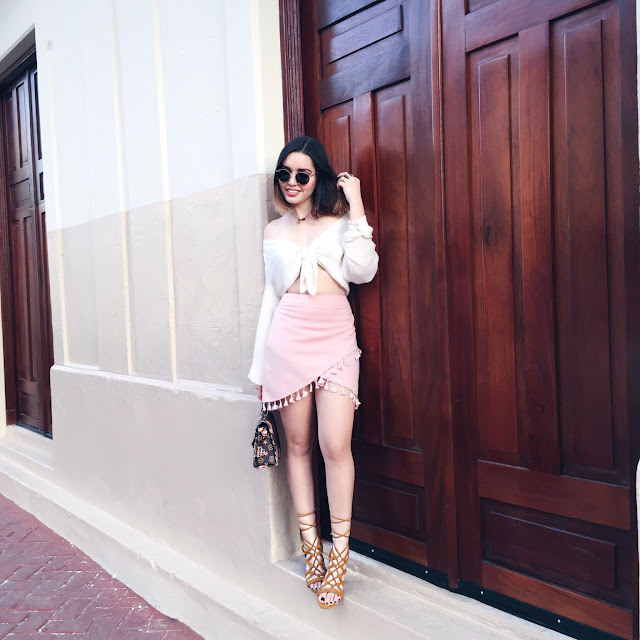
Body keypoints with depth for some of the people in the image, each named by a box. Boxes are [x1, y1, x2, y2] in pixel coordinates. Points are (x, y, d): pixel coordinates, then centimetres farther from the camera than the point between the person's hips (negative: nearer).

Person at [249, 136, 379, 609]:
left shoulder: (341, 222, 10)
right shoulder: (274, 232, 16)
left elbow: (362, 271, -9)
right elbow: (270, 297, 16)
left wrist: (355, 203, -6)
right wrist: (259, 365, 13)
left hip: (335, 339, -2)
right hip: (288, 339, 2)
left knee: (336, 446, -11)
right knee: (298, 445, 5)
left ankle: (339, 554, 3)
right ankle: (310, 544, 19)